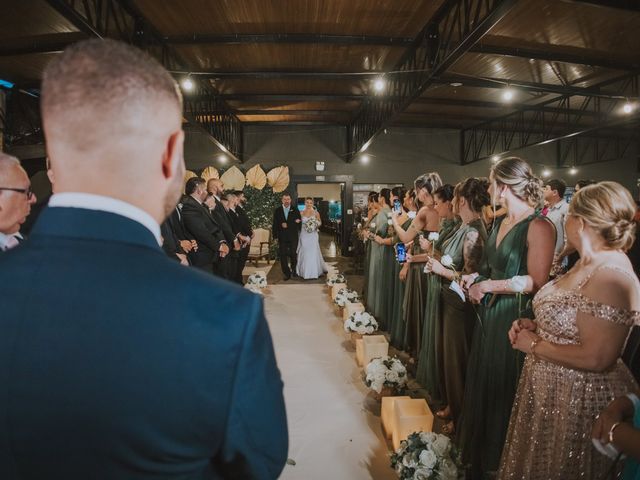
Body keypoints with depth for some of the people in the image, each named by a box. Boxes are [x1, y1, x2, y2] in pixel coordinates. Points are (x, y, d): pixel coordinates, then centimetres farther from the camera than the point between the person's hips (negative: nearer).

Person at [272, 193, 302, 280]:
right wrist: (275, 236, -1)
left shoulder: (295, 210, 3)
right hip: (282, 237, 1)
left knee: (293, 255, 6)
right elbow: (275, 224, 4)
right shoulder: (277, 211, 5)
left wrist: (288, 225, -12)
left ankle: (294, 270, 27)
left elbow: (299, 223, -1)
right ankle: (286, 273, 8)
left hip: (293, 237, 0)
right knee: (283, 256, 0)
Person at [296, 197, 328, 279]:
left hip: (313, 236, -1)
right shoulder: (301, 213, 4)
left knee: (313, 253, -1)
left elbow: (320, 224, 8)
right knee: (304, 254, 4)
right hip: (304, 236, 1)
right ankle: (304, 272, 14)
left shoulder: (316, 213, 1)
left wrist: (317, 225, -13)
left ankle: (314, 272, 10)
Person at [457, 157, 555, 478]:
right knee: (482, 384, 16)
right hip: (490, 314, 8)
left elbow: (536, 281, -22)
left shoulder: (539, 226, -17)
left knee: (503, 390, 8)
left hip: (515, 319, -8)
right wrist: (476, 278, -1)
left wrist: (487, 285, -17)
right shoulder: (501, 223, 10)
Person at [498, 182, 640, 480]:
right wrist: (535, 327, -1)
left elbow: (596, 358, -28)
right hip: (550, 389, 9)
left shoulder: (611, 276, -26)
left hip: (578, 401, -9)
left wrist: (534, 345, -18)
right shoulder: (589, 263, 6)